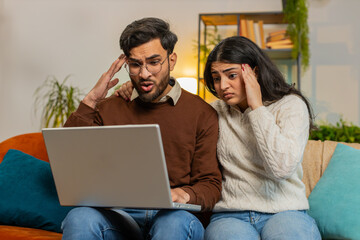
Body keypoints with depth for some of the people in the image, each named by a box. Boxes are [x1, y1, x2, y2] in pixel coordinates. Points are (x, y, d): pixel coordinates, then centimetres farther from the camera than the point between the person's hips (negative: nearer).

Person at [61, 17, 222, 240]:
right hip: (118, 215, 1)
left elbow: (210, 184, 5)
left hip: (173, 215, 0)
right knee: (79, 218, -32)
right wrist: (90, 101, -2)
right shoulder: (110, 108, 13)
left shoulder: (202, 114, 7)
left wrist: (185, 195, -19)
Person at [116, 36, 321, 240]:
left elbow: (282, 167, -16)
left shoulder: (291, 105, -1)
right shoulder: (216, 112, 10)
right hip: (230, 215, 2)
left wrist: (257, 107, -11)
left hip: (285, 211, -2)